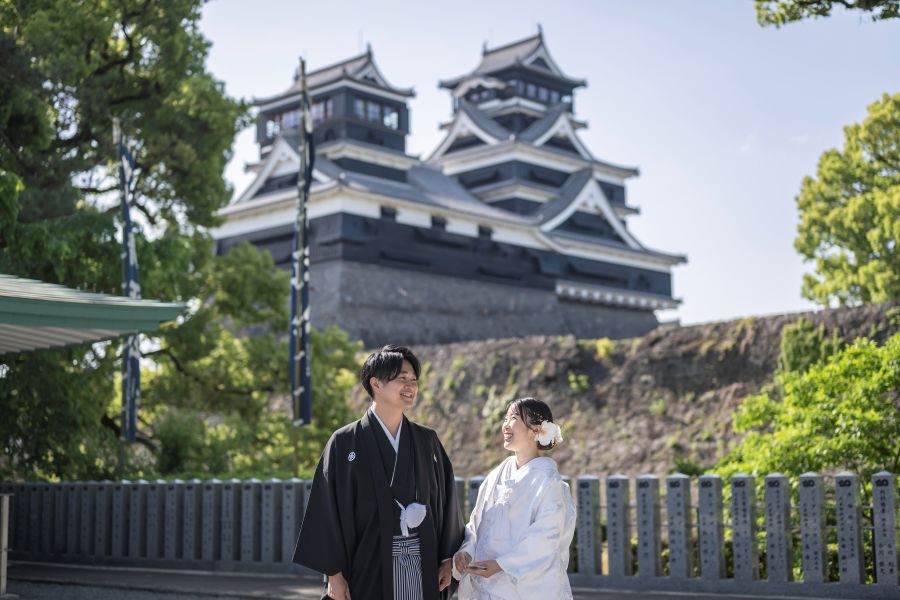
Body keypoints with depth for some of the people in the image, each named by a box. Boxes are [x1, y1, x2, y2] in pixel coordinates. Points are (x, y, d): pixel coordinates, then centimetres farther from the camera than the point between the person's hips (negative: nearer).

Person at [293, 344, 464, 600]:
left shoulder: (427, 441, 8)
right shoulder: (345, 442, -3)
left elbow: (444, 502, 11)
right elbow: (329, 511, -4)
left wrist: (447, 559, 6)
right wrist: (334, 573, -7)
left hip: (421, 567, 4)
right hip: (369, 568, -3)